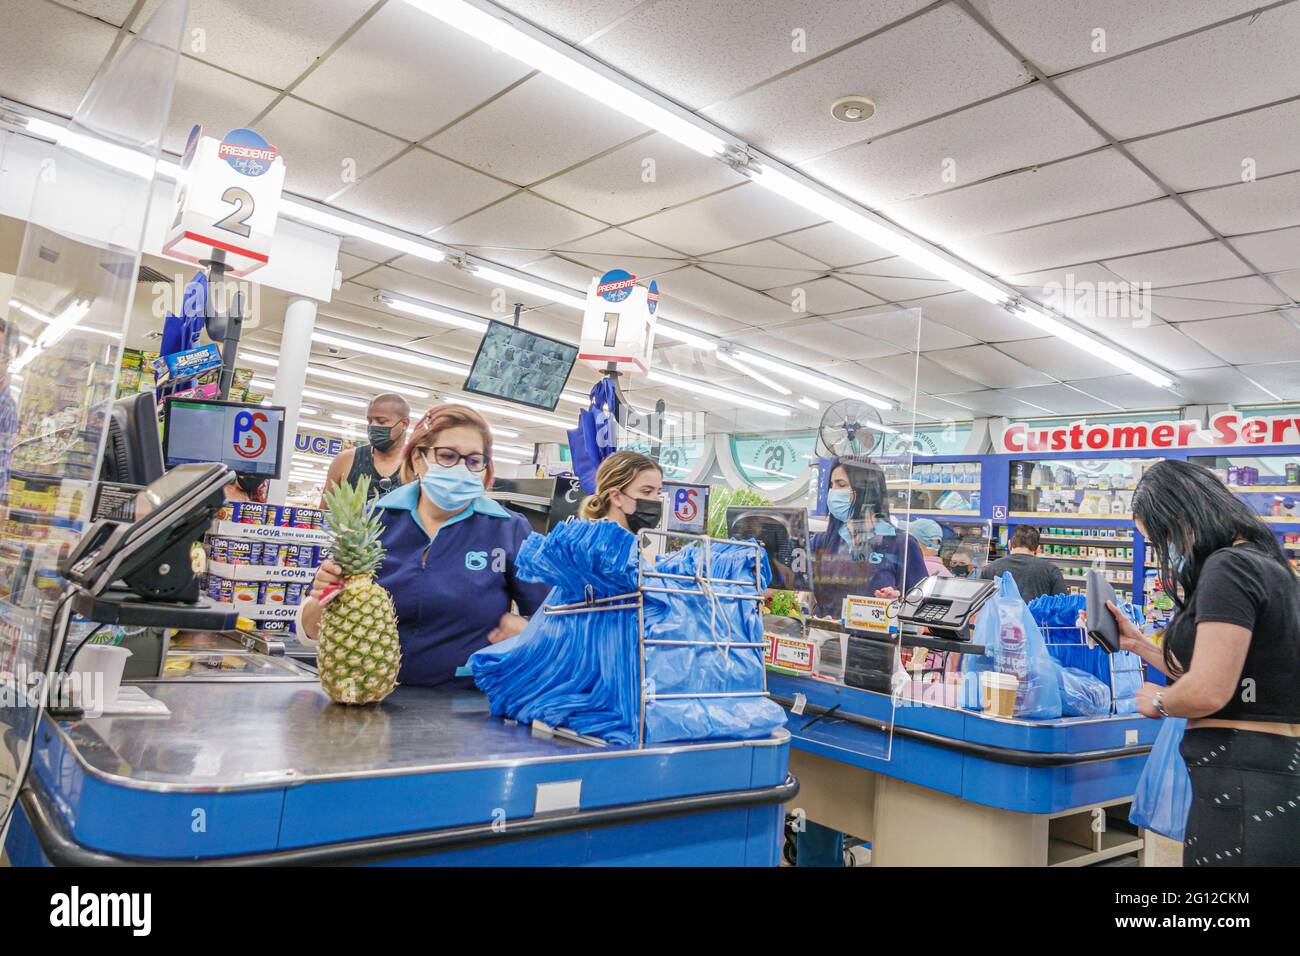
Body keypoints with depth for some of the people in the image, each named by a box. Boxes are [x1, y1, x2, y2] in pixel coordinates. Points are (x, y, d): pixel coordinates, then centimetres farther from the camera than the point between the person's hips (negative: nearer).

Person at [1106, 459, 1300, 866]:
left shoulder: (1227, 567, -17)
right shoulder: (1263, 563, 15)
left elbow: (1208, 693, -24)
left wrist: (1158, 701, -4)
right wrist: (1137, 642, 21)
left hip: (1242, 785, -10)